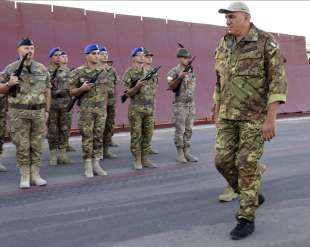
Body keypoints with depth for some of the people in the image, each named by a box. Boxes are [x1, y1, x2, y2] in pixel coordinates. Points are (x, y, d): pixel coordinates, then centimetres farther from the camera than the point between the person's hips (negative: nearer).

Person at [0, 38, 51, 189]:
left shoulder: (42, 69, 9)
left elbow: (47, 90, 13)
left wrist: (47, 110, 10)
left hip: (39, 112, 3)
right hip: (19, 112, -2)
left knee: (37, 145, 6)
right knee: (22, 146, 1)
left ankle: (35, 175, 15)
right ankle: (24, 177, 10)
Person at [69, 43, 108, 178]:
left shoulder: (102, 72, 10)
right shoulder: (78, 72, -5)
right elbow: (72, 92, -2)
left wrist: (105, 108, 12)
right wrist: (82, 88, -20)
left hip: (101, 110, 5)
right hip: (86, 110, -5)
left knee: (99, 137, 6)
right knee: (87, 138, -1)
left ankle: (96, 164, 14)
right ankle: (88, 166, 6)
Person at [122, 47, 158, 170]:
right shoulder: (129, 73, -5)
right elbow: (128, 93, -8)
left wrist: (153, 104, 11)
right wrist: (137, 87, -24)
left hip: (150, 108, 5)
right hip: (136, 109, -5)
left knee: (148, 134, 7)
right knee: (136, 135, -1)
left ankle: (145, 159, 15)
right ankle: (137, 160, 7)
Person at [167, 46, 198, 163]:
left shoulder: (191, 71, 12)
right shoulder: (174, 71, -7)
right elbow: (171, 86, -19)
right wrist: (179, 77, -30)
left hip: (191, 104, 6)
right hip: (179, 105, -6)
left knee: (188, 130, 7)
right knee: (180, 130, -3)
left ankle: (187, 153, 12)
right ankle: (180, 154, 4)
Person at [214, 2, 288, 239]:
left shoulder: (266, 42, -12)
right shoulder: (224, 46, 8)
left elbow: (278, 81, -14)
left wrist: (271, 118, -20)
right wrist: (218, 114, 16)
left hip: (255, 114, -6)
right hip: (229, 114, 6)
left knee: (247, 164, -6)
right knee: (223, 160, 2)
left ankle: (247, 219, 6)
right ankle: (253, 196, 26)